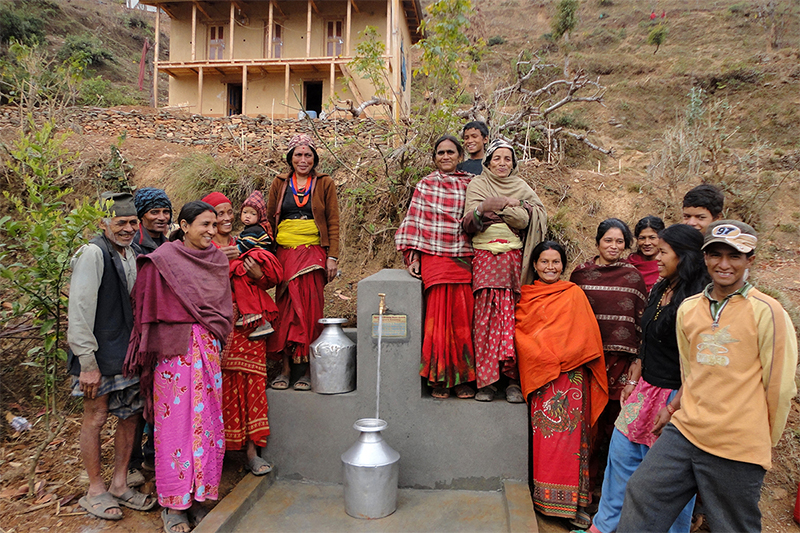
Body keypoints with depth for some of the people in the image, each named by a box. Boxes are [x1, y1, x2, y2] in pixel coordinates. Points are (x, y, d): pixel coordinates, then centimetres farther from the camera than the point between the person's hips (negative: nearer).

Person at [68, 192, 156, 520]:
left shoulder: (131, 254, 11)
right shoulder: (93, 253, -14)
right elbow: (80, 309, -17)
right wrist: (87, 363, -18)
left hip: (127, 353, 7)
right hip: (98, 356, -7)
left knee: (130, 414, 11)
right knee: (95, 418, 5)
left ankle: (119, 484, 25)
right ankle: (96, 490, 21)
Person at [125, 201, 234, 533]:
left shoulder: (217, 259, 10)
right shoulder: (162, 260, -5)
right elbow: (148, 309, -3)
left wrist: (214, 336, 8)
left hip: (208, 350, 5)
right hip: (175, 351, -5)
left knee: (205, 420, 7)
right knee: (175, 421, 1)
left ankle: (197, 496, 21)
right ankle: (173, 505, 14)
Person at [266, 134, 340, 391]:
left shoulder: (325, 183, 7)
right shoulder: (279, 183, 12)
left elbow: (333, 222, 3)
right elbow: (270, 219, 14)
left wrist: (333, 256, -5)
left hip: (313, 252, -2)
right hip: (285, 252, 2)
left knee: (309, 307, -5)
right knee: (285, 306, -1)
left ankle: (308, 371, 2)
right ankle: (285, 368, 6)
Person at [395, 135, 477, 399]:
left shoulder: (470, 184, 12)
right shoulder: (426, 185, 10)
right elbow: (414, 221, 6)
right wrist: (413, 257, -1)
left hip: (463, 259, 1)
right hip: (434, 258, -1)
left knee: (462, 317, -1)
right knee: (439, 316, -4)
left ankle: (463, 378, 9)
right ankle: (441, 379, 7)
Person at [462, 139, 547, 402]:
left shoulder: (521, 187, 16)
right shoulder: (477, 185, 11)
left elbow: (533, 219, -1)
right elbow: (469, 224, -4)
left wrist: (502, 205, -9)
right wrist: (482, 208, -24)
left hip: (515, 259, 1)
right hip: (486, 258, -1)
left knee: (514, 317, -6)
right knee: (486, 315, -7)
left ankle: (514, 380, 1)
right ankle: (486, 380, -1)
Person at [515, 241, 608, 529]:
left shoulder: (573, 294, 5)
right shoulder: (526, 295, 12)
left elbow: (584, 336, -1)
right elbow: (518, 330, 8)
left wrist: (557, 358, -9)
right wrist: (540, 356, -6)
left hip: (569, 374, -2)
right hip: (538, 374, 2)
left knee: (568, 433, -4)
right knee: (541, 432, 2)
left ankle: (570, 501, 2)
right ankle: (540, 495, 13)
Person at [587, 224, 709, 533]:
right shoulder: (659, 291, 8)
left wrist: (673, 408, -20)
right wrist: (633, 381, 11)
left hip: (677, 395, -8)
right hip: (646, 389, 9)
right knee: (621, 452, 14)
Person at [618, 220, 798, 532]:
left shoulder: (767, 312, -9)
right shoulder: (688, 309, 7)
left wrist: (764, 445, 3)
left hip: (737, 451, -4)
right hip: (684, 433, 5)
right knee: (639, 499, 4)